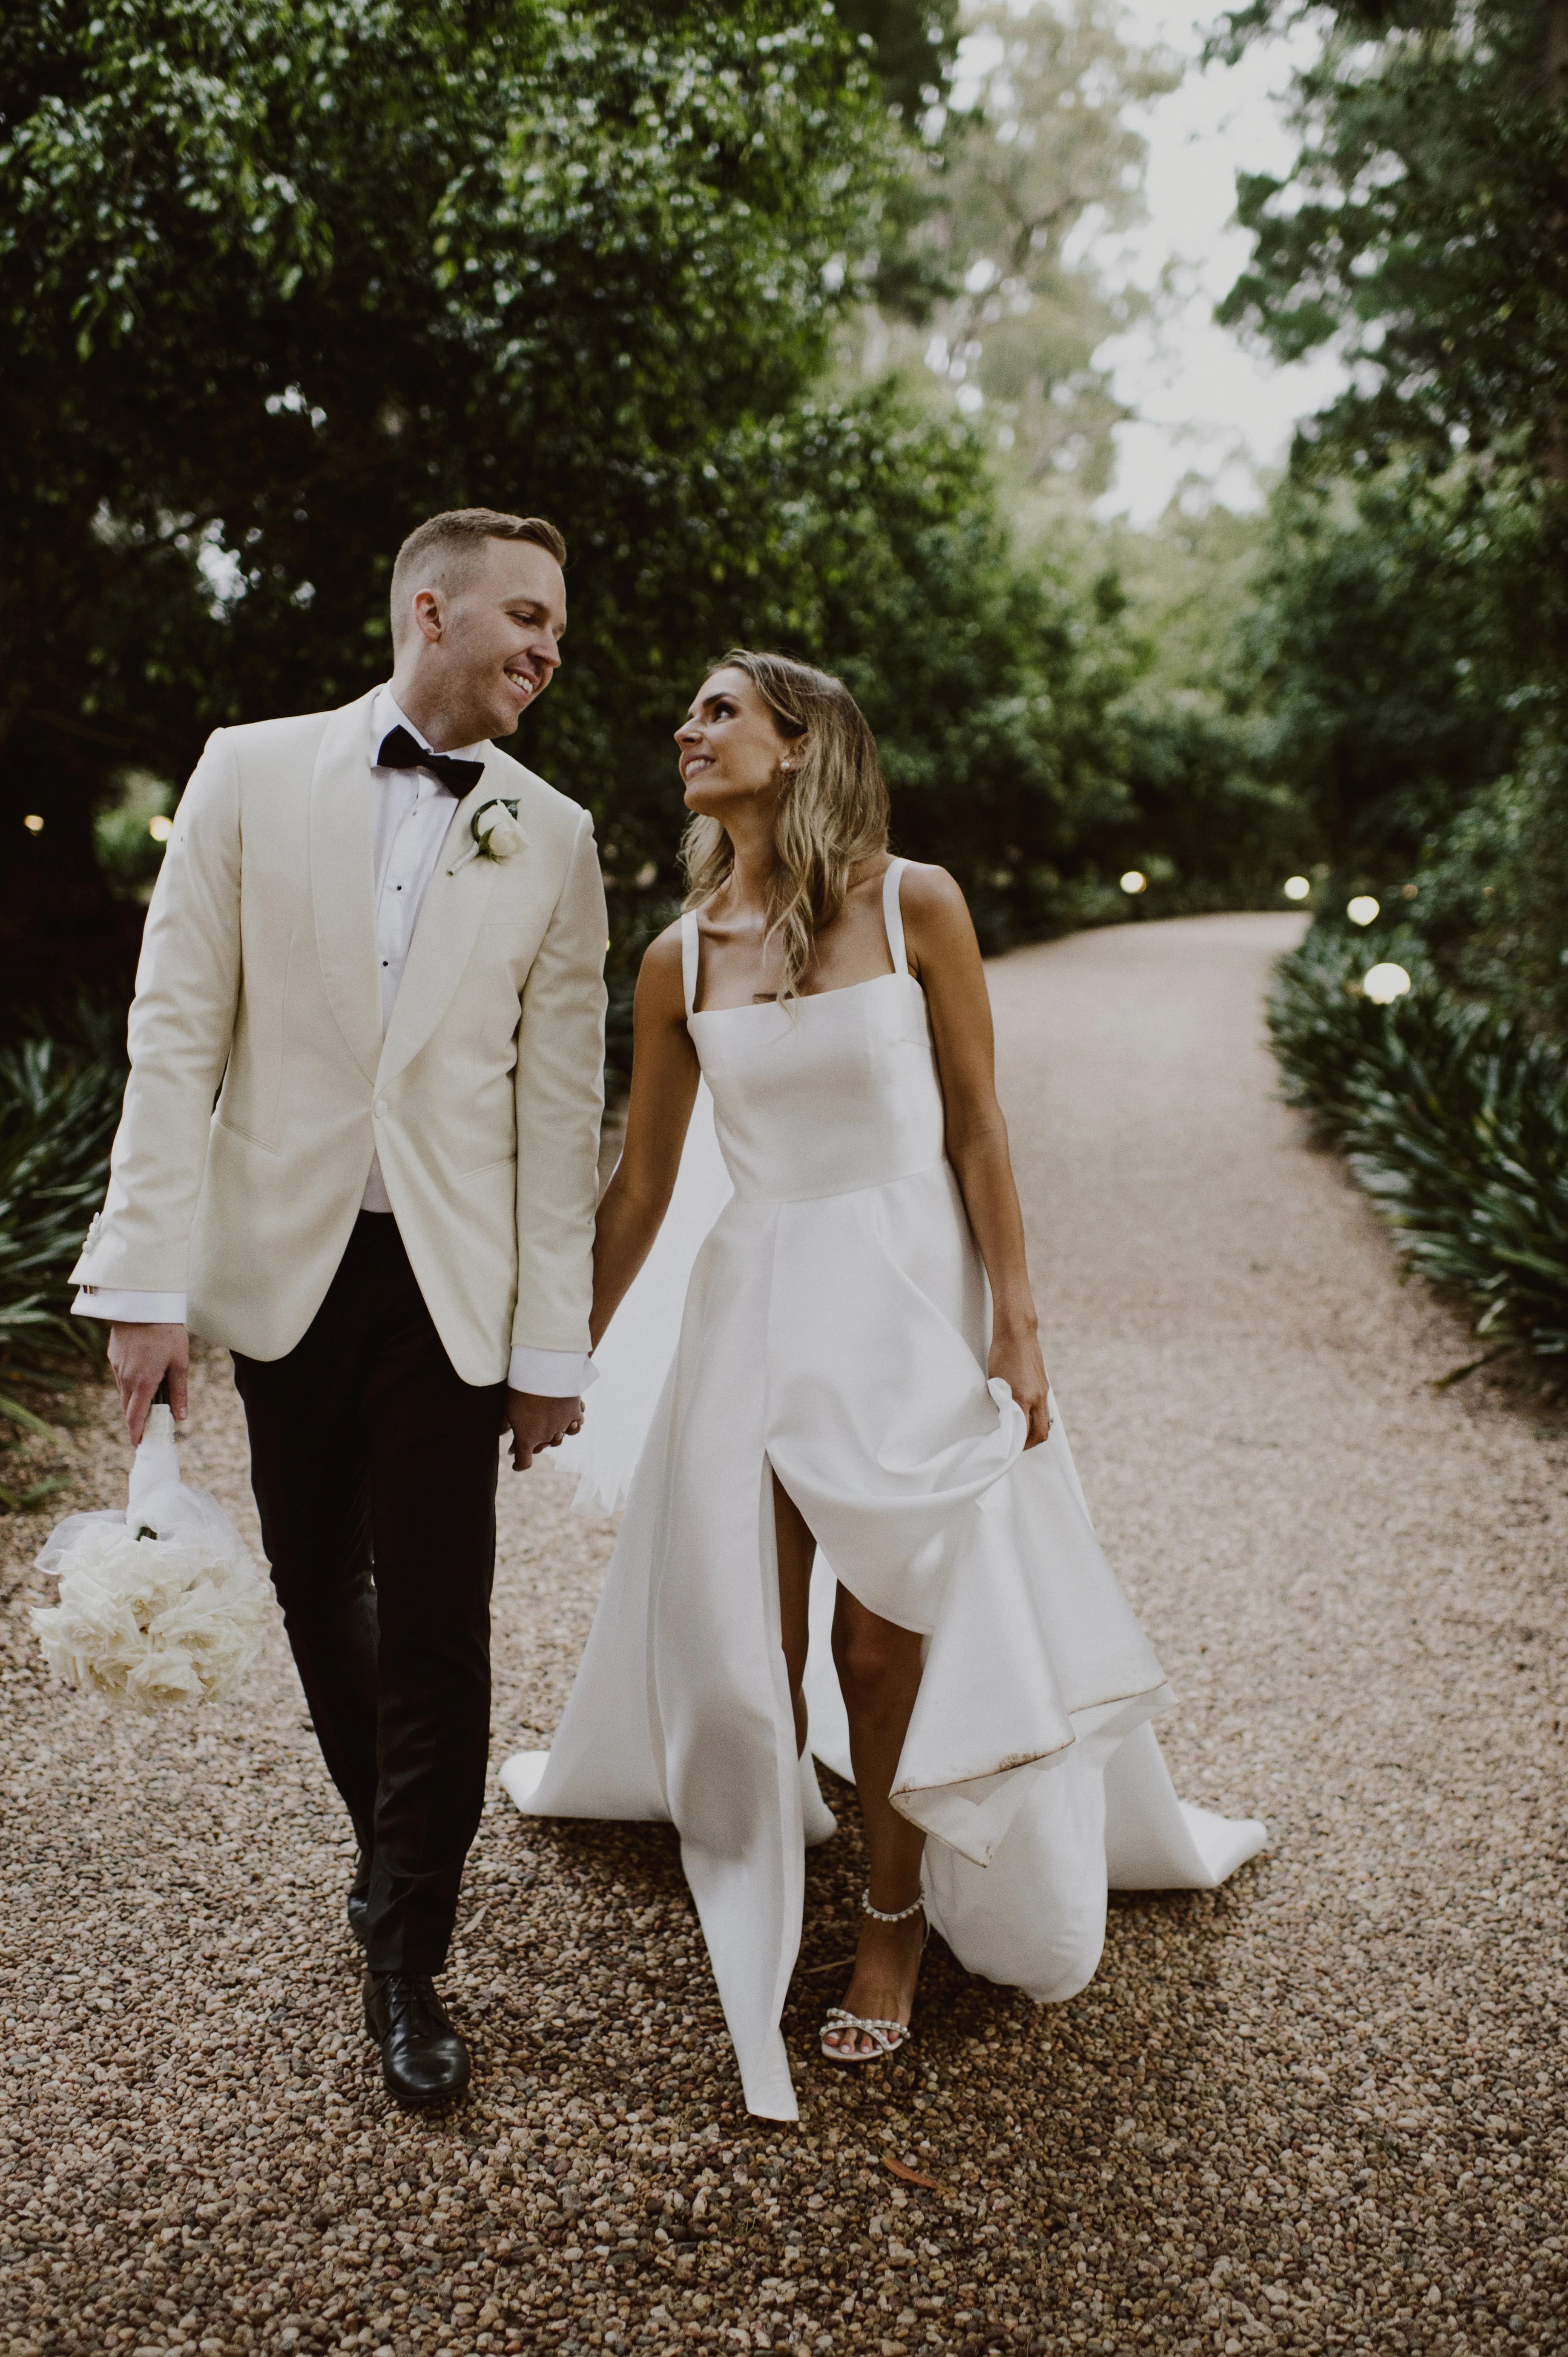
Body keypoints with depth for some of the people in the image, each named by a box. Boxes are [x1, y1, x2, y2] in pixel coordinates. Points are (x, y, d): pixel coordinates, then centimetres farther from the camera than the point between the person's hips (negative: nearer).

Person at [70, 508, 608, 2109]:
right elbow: (176, 1030, -3)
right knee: (317, 1590, 13)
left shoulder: (551, 839, 2)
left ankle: (408, 1964, 17)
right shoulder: (251, 774, 0)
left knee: (437, 1623, 1)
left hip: (450, 1278, 0)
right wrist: (151, 1279, -9)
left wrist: (554, 1347, 0)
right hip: (283, 1256, 1)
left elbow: (559, 1102, 1)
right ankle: (385, 1830, 39)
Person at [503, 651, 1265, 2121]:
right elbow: (641, 1184, 9)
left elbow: (975, 1129, -4)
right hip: (758, 1300, 3)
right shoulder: (680, 960, 2)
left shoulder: (914, 906, -6)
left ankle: (896, 1913, 25)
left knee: (887, 1631, 3)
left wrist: (1014, 1326, -6)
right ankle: (762, 1852, 33)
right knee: (749, 1621, 7)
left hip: (910, 1296, -2)